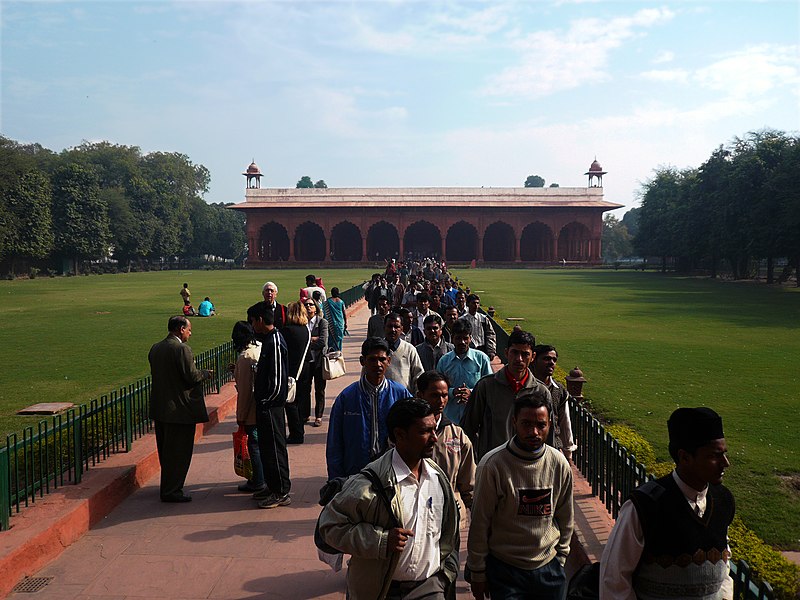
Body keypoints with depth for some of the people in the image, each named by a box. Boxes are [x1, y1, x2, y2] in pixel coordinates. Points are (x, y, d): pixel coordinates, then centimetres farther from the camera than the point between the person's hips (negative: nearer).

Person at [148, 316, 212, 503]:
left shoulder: (155, 348, 9)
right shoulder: (181, 348, -17)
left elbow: (158, 374, 14)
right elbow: (192, 377, -20)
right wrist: (206, 374, 0)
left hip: (160, 408, 9)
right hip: (180, 409, -9)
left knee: (166, 450, 19)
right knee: (179, 451, 2)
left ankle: (168, 487, 31)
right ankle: (171, 491, 8)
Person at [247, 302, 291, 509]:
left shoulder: (274, 343, -20)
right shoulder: (269, 339, 11)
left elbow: (277, 381, -22)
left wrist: (265, 401, -14)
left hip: (271, 406, -10)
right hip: (266, 406, 10)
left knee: (274, 447, -1)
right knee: (267, 446, 18)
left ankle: (282, 493, 9)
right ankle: (272, 486, 30)